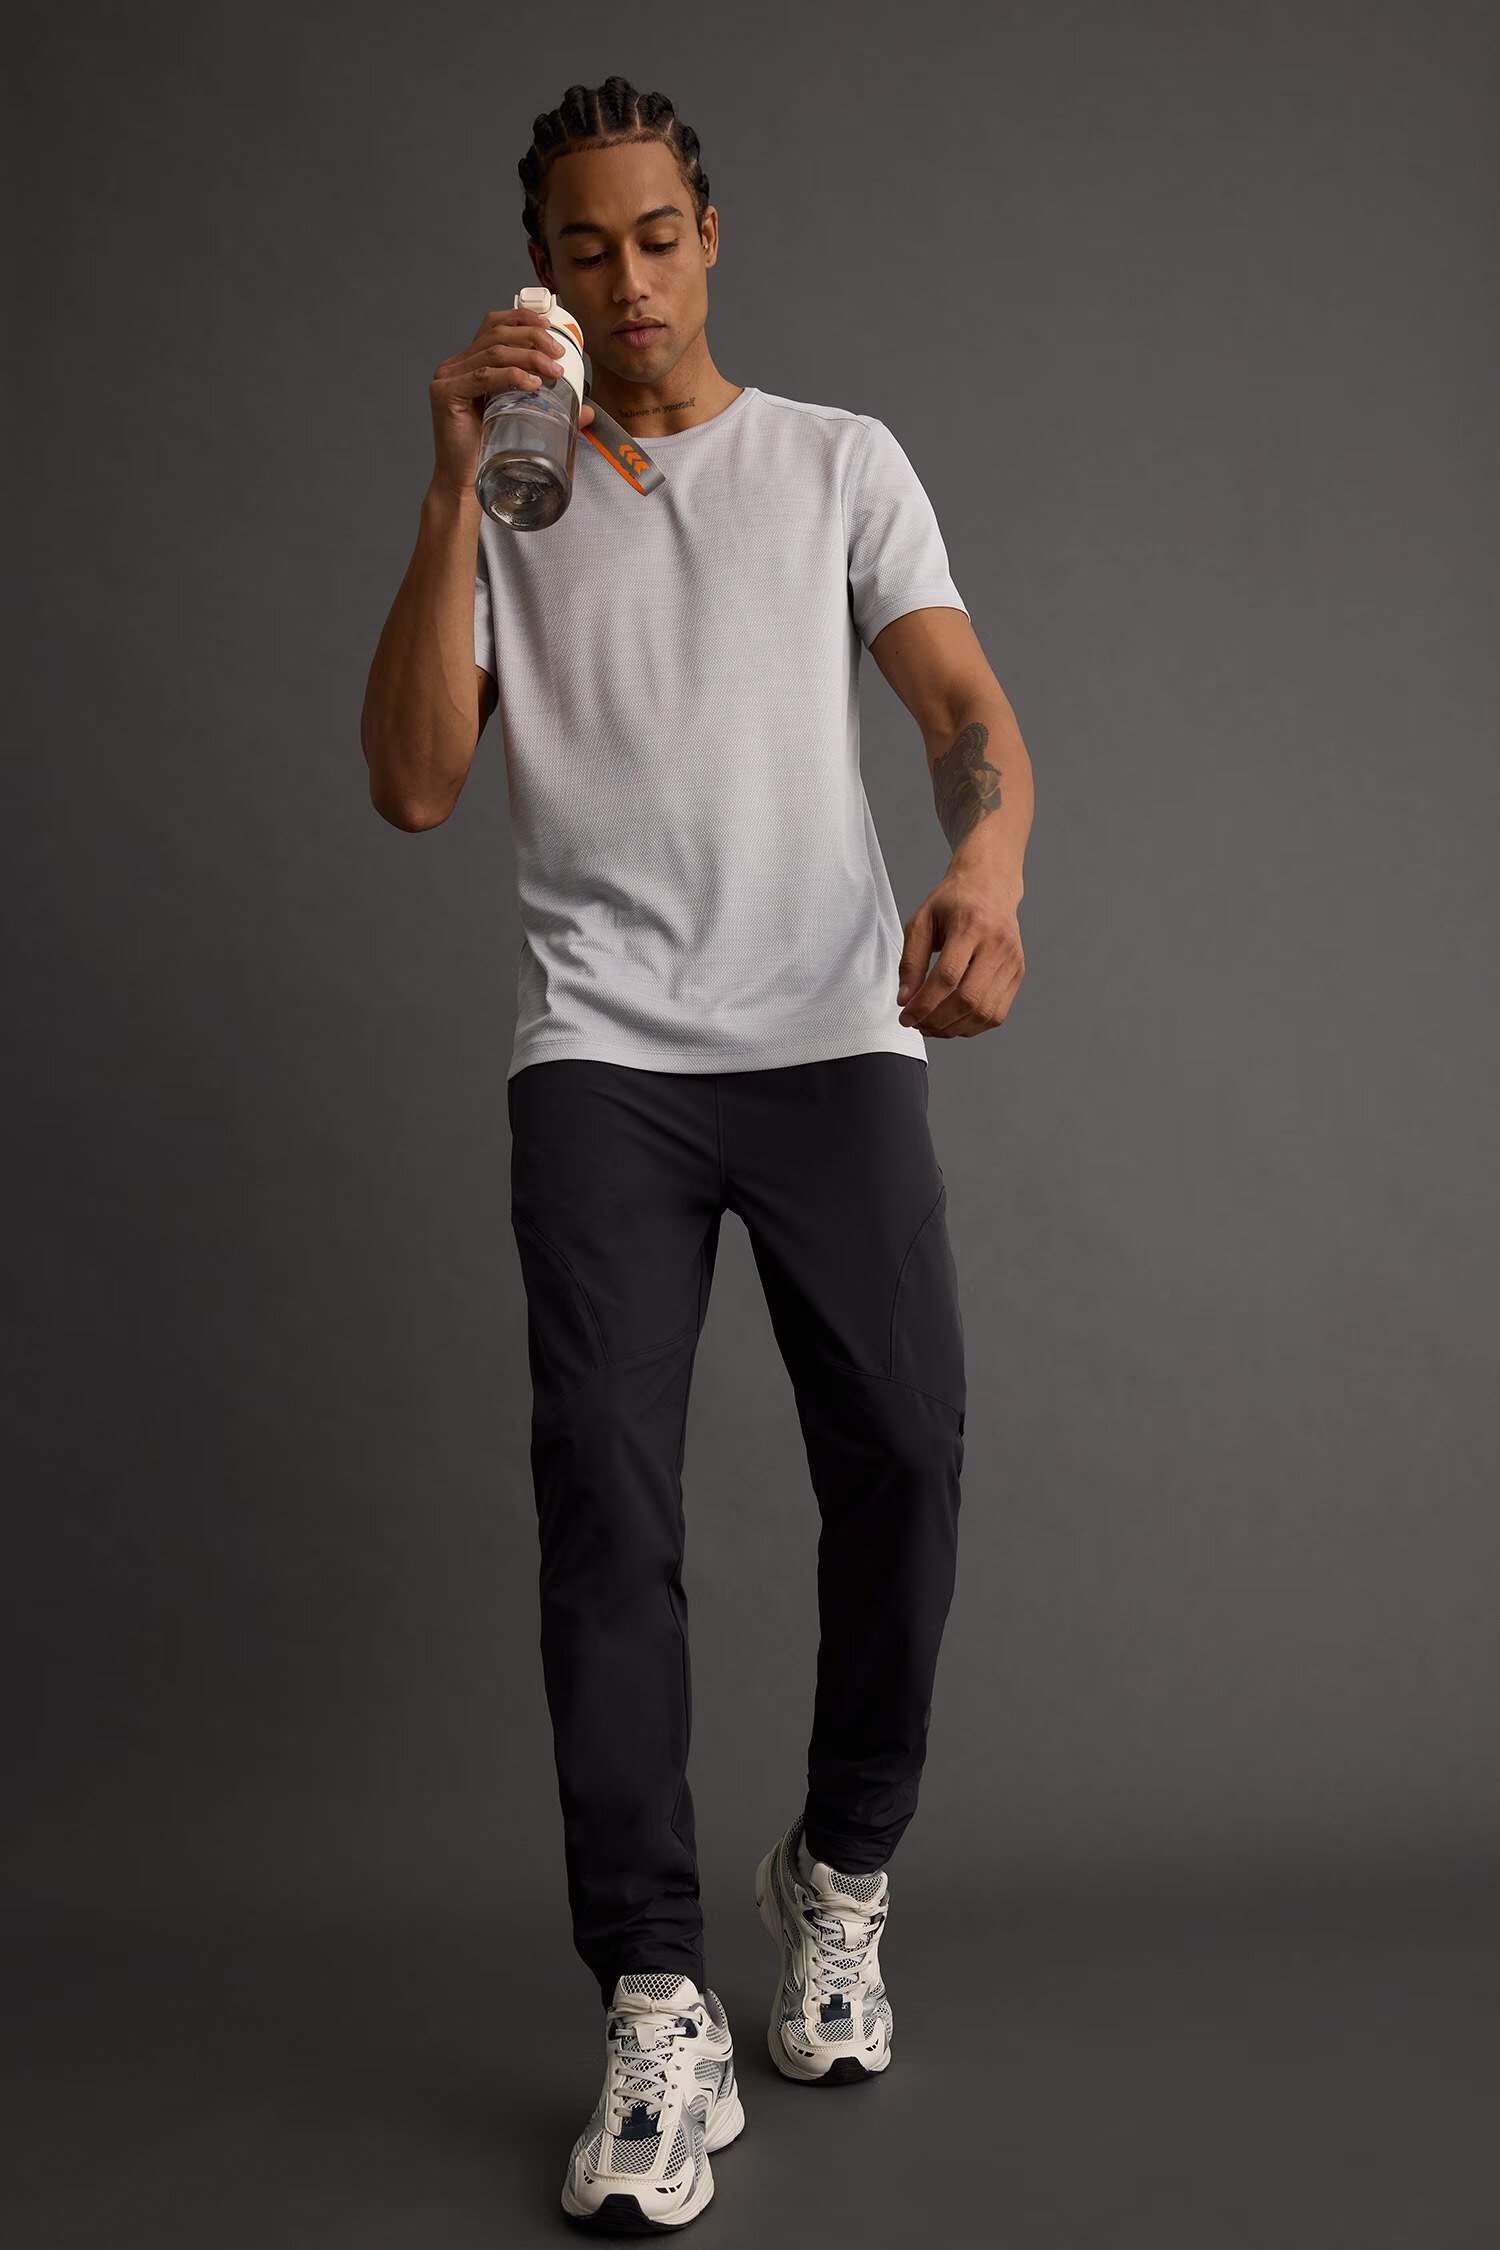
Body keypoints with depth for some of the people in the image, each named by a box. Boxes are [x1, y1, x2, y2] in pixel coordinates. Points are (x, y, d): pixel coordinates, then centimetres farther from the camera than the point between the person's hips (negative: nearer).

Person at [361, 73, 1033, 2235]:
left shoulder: (838, 461, 12)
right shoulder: (504, 505, 14)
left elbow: (973, 712, -1)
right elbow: (412, 786, 1)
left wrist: (983, 878, -24)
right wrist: (454, 492, -6)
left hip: (835, 1030, 0)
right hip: (602, 1047, 0)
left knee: (904, 1454, -7)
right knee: (604, 1479, -12)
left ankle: (842, 1875, 18)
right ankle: (660, 2013, -7)